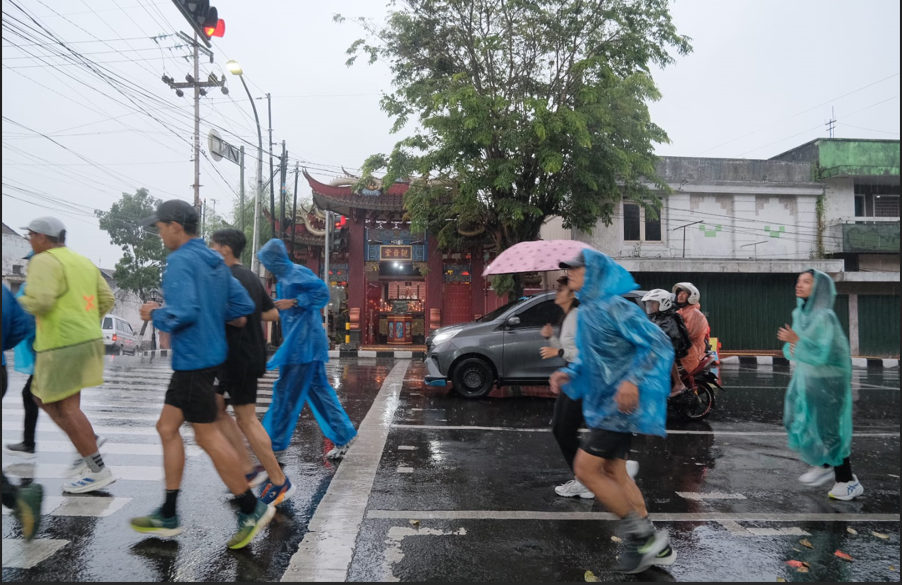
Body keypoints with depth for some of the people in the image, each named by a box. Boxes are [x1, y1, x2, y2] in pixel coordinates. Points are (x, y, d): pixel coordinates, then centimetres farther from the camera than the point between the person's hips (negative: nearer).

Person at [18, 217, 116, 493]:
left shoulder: (44, 261, -10)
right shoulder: (83, 261, 14)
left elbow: (40, 301, -23)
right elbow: (107, 299, 13)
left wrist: (21, 302, -2)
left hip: (64, 346, -9)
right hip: (88, 340, 9)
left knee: (67, 407, -2)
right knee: (43, 397, 21)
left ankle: (98, 470, 1)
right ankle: (88, 443, 16)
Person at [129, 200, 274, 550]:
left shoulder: (181, 261, -15)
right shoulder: (214, 261, 11)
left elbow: (182, 313, -25)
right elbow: (243, 306, 11)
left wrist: (155, 315, -7)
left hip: (194, 360, -10)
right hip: (209, 354, 10)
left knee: (208, 436, -1)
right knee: (167, 427, 15)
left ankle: (252, 509, 9)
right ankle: (168, 516, 24)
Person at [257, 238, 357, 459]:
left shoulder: (297, 273, -12)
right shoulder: (283, 278, 17)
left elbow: (322, 291, -21)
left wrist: (293, 302, -20)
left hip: (303, 343, -10)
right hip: (297, 341, 10)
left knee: (287, 391, -2)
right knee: (317, 389, 11)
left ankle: (275, 442, 8)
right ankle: (343, 435, 17)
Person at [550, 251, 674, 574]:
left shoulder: (613, 307, -17)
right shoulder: (587, 309, 10)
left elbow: (659, 343, -20)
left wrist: (633, 380, -29)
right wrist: (569, 373, 4)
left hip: (620, 402, -9)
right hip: (604, 402, 10)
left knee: (586, 469, -8)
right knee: (613, 472, 14)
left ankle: (642, 534, 8)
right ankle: (656, 546, 27)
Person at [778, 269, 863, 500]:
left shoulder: (824, 317, -19)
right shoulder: (800, 313, 5)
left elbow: (822, 354, -24)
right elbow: (790, 347, 11)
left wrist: (797, 341, -30)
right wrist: (792, 347, -10)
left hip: (827, 381, -8)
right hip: (806, 378, 8)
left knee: (829, 429, 0)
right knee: (799, 423, 14)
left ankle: (848, 481, 15)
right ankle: (823, 466, 32)